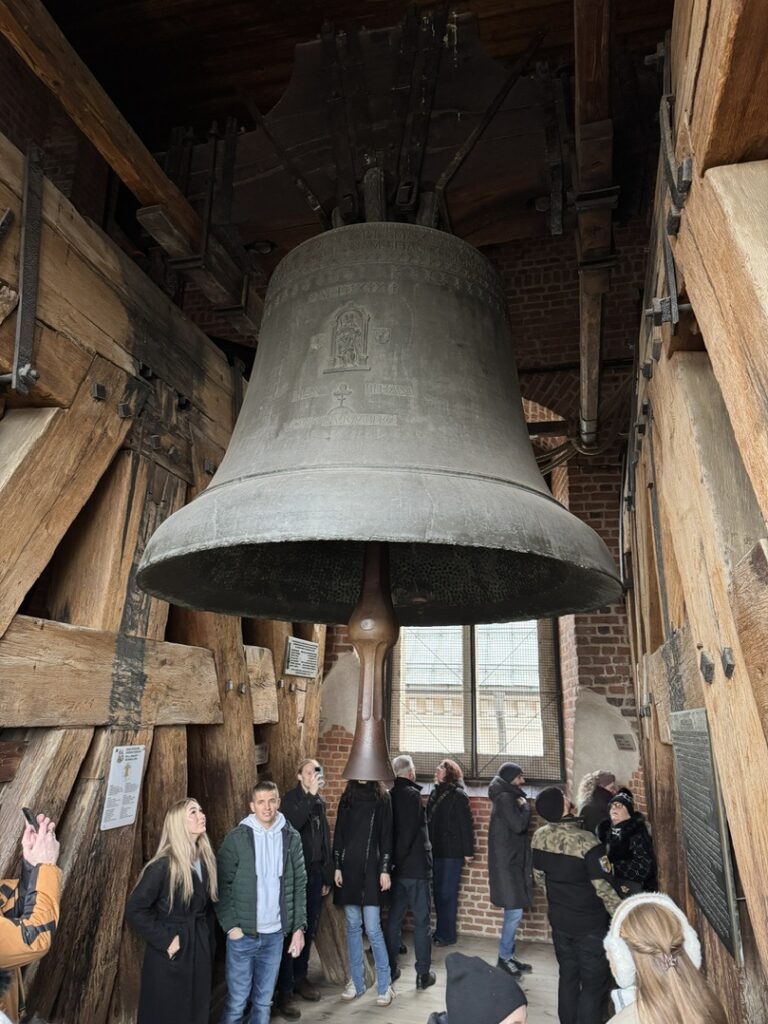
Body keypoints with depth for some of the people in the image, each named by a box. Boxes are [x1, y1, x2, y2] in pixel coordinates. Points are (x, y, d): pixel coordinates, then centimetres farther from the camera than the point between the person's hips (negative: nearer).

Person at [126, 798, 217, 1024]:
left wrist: (209, 942, 7)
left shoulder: (206, 860, 1)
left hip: (200, 950, 6)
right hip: (170, 954, -6)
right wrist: (164, 941, -17)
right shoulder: (164, 865, -19)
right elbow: (135, 910, -17)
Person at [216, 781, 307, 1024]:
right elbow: (222, 885, -6)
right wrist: (230, 925, -10)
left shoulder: (291, 837, -1)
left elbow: (299, 885, 4)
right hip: (243, 934, -2)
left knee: (264, 1001, 13)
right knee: (237, 1001, 7)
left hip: (275, 934, 3)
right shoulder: (237, 838, -9)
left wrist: (299, 927, 2)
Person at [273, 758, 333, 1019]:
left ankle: (300, 978, 29)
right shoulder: (291, 798, -9)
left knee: (309, 930, 13)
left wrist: (327, 875, 12)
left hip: (316, 873, 6)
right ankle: (284, 992, 8)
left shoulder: (320, 802, 8)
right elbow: (291, 825, -30)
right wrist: (310, 795, -33)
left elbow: (325, 839, 12)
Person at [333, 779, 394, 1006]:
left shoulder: (382, 798, -1)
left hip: (371, 869, -3)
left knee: (373, 929, -4)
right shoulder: (346, 798, 6)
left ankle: (384, 986, 11)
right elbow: (338, 834, 7)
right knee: (353, 926, 10)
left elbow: (386, 836, -2)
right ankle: (356, 982, 23)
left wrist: (385, 870, -6)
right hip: (348, 868, 3)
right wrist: (337, 867, 2)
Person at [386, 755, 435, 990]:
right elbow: (411, 831, -20)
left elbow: (390, 830, 7)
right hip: (416, 866, -6)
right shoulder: (412, 794, -16)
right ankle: (423, 973, 13)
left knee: (394, 919, 15)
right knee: (421, 921, 6)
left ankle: (391, 969, 24)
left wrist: (393, 860, 12)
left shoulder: (389, 796, 2)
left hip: (397, 867, 6)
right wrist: (399, 856, -8)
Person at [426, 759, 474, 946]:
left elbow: (466, 824, -12)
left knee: (447, 894, 2)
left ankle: (447, 935, 14)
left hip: (452, 852, -6)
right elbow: (429, 821, 11)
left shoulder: (458, 795, -10)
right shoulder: (435, 793, 8)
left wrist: (468, 851, -14)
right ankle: (440, 931, 24)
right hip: (437, 851, 6)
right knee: (438, 892, 12)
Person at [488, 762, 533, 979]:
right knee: (514, 912, -5)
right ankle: (504, 957, 7)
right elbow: (518, 825, -22)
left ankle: (509, 955, 24)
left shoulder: (509, 797, 13)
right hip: (507, 863, -10)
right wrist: (526, 806, -10)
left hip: (512, 861, 10)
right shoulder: (505, 798, -16)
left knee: (513, 912, 15)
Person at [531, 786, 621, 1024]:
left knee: (568, 977, 22)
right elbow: (605, 888, -22)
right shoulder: (586, 842, -28)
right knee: (595, 984, 12)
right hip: (590, 925, -5)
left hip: (559, 921, 5)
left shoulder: (539, 837, -9)